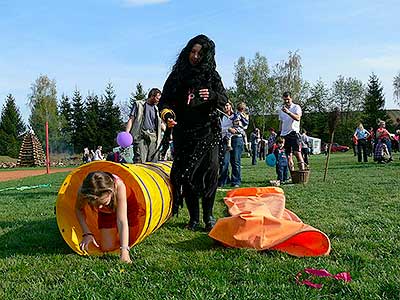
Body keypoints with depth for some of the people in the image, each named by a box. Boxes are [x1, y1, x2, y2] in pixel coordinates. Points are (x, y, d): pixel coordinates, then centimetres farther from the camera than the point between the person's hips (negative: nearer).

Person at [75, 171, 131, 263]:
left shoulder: (118, 185, -44)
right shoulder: (84, 191, -37)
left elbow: (122, 221, -44)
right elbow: (79, 209, -12)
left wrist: (124, 250, -49)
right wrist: (87, 233, -22)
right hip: (105, 213, 2)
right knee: (107, 248, -8)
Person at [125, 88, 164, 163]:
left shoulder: (156, 109, 25)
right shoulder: (138, 104, 12)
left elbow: (161, 124, 28)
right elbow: (131, 119, 5)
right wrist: (126, 133, -7)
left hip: (153, 137, 4)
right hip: (141, 136, -4)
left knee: (153, 162, -3)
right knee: (139, 162, -14)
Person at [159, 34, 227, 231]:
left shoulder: (212, 75, 8)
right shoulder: (177, 74, 9)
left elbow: (224, 100, 4)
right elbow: (165, 99, 7)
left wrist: (212, 95, -18)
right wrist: (167, 113, -14)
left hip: (208, 131, 0)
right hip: (184, 132, 1)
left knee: (210, 171, -7)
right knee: (186, 174, -3)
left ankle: (208, 216, 3)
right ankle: (194, 218, 6)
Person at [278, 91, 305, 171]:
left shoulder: (296, 107, 1)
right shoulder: (281, 110, 17)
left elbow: (297, 118, -17)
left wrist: (288, 112, -30)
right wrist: (279, 134, 16)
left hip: (293, 132, -5)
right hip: (284, 135, 5)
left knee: (297, 152, -17)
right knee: (288, 155, 4)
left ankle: (302, 169, -17)